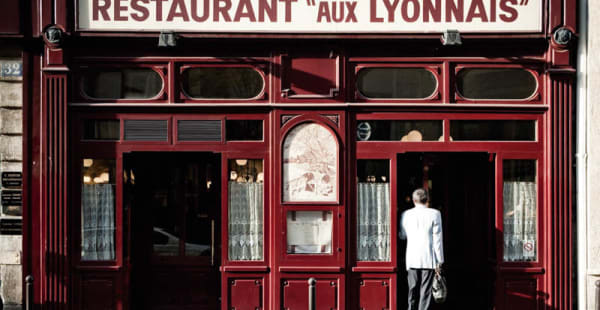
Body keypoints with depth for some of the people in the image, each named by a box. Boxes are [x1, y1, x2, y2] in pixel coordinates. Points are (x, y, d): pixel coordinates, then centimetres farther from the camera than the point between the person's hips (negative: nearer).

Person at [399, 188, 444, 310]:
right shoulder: (434, 214, -4)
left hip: (412, 259, 2)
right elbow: (437, 238, -5)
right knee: (425, 291, -1)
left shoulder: (406, 214, 3)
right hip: (429, 259, -2)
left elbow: (402, 235, 14)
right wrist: (439, 259, -1)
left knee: (413, 291, 10)